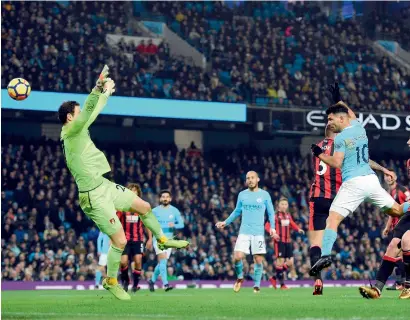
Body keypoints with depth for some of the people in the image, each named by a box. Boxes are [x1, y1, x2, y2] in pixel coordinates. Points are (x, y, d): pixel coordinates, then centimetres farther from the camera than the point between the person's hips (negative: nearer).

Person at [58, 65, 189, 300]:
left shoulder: (76, 132, 9)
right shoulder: (72, 131, -17)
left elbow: (89, 109, 19)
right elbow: (90, 114, -29)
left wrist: (99, 86, 12)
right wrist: (107, 92, -23)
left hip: (105, 186, 10)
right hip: (94, 196, -10)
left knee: (144, 206, 19)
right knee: (120, 241, -6)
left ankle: (163, 240, 41)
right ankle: (111, 282, 13)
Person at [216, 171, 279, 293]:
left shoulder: (265, 195, 3)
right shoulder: (242, 194, 9)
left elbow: (271, 213, 7)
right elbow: (237, 211, 20)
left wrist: (272, 228, -5)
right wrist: (225, 222, 15)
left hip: (259, 232, -1)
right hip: (244, 231, 1)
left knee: (258, 260, -2)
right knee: (238, 257, -13)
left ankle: (257, 285, 12)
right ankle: (240, 277, 13)